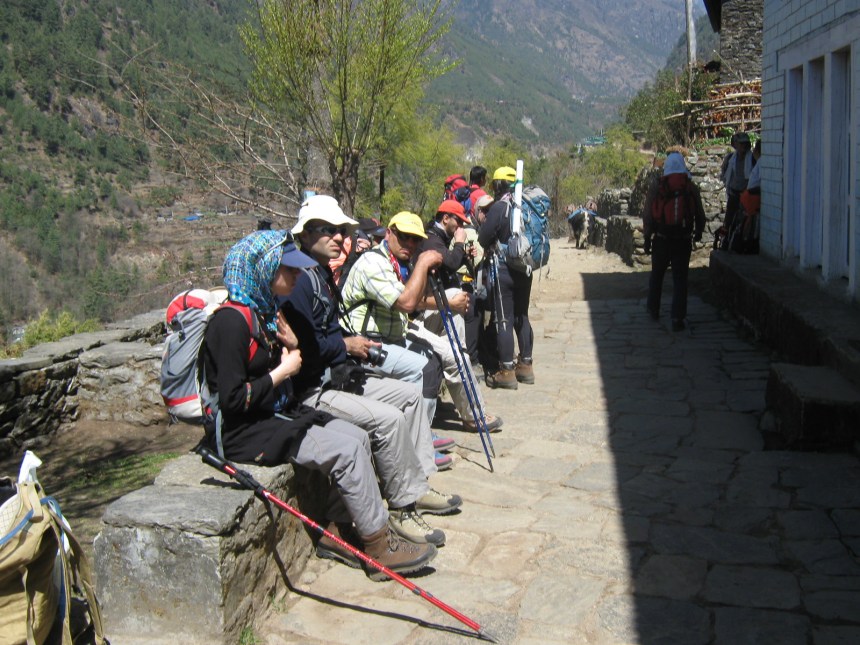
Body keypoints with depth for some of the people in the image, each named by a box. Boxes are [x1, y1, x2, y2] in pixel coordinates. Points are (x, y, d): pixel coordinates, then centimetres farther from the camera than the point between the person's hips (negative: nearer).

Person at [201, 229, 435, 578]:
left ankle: (335, 533, 7)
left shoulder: (264, 311, 9)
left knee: (357, 437, 0)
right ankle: (380, 548, -4)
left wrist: (291, 348, -2)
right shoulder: (232, 320, -20)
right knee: (347, 450, -17)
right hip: (244, 432, -10)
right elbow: (232, 399, -24)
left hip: (276, 415, 10)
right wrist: (282, 372, -15)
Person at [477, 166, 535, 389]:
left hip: (504, 270, -7)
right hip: (525, 269, 7)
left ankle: (506, 371, 1)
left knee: (504, 319, -1)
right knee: (522, 316, 16)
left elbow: (483, 239, -13)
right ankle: (525, 365, 22)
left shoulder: (499, 207, -15)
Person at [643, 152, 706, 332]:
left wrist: (647, 238, 4)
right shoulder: (691, 187, 1)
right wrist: (698, 233, 24)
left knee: (656, 276, 19)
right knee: (680, 280, 3)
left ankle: (653, 310, 32)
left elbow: (648, 215, -4)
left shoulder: (656, 186, -4)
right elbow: (700, 215, 7)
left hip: (661, 240, 0)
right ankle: (678, 319, -1)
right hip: (683, 241, 0)